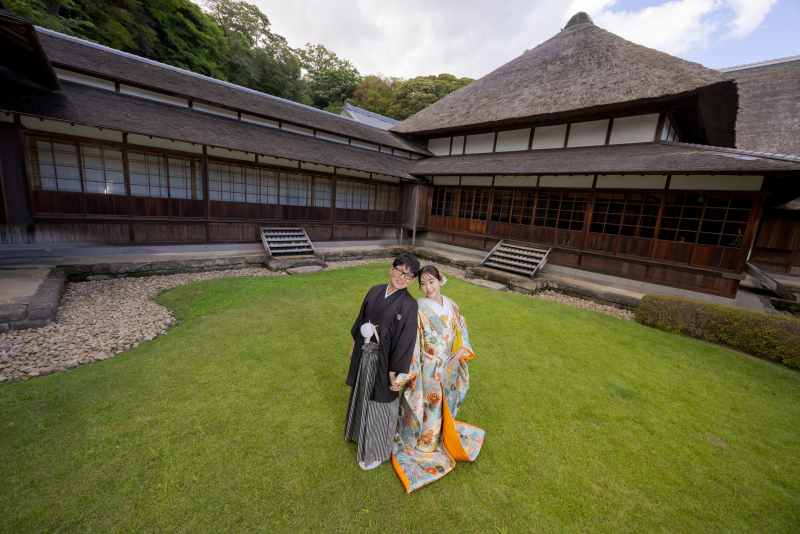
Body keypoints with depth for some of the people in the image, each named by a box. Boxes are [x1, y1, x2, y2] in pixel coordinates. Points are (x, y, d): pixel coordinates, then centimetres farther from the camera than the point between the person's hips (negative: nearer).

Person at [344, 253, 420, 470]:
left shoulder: (409, 305, -21)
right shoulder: (375, 291, -4)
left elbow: (406, 341, -19)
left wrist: (394, 373, -16)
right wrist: (354, 344, 15)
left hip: (383, 361, -6)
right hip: (364, 355, 6)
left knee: (379, 403, 13)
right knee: (363, 395, 27)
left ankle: (377, 451, 40)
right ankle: (361, 431, 57)